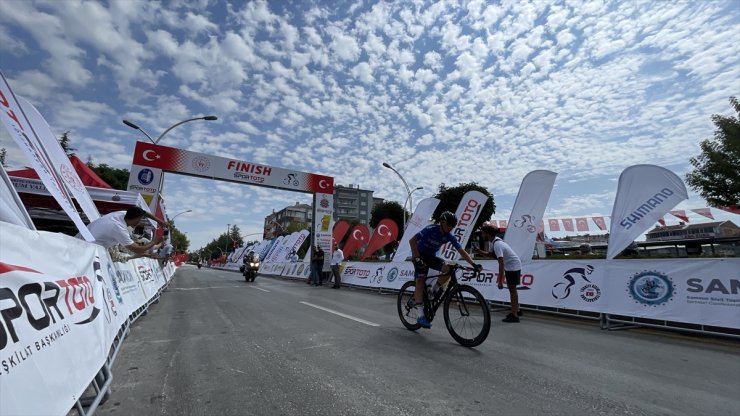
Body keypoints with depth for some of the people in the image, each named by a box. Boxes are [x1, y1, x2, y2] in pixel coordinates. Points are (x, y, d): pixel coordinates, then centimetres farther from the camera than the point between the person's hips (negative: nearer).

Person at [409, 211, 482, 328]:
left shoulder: (449, 236, -10)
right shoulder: (431, 229, -24)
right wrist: (417, 258, -34)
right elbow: (412, 240, -29)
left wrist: (474, 264, -23)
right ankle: (421, 315, -17)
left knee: (448, 269, -22)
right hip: (420, 255, -5)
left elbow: (462, 251, -11)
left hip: (431, 256, 5)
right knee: (420, 280, -18)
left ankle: (433, 291, 1)